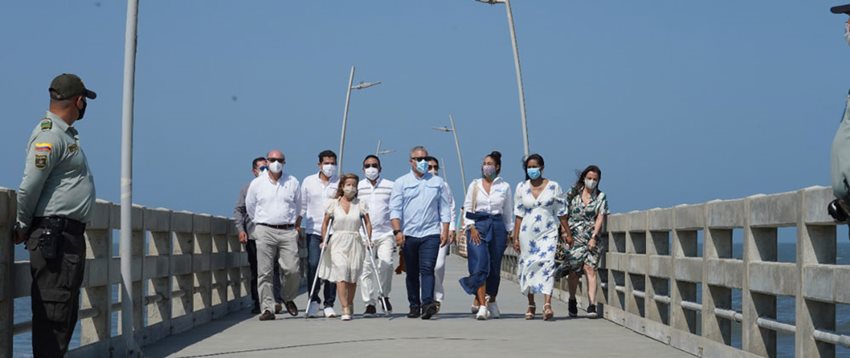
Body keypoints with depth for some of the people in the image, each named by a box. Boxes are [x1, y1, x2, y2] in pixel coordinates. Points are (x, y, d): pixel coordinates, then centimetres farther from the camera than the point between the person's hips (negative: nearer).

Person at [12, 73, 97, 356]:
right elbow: (28, 187, -18)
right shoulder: (50, 135, -13)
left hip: (70, 236, 10)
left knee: (66, 313, 14)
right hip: (54, 237, -10)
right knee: (53, 313, -10)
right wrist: (24, 227, -6)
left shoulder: (66, 134, 19)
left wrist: (26, 227, 18)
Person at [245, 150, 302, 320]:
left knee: (292, 269, -7)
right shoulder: (257, 183, 7)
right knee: (264, 272, -5)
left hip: (288, 231, 1)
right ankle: (267, 308, -1)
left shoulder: (293, 182, 9)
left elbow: (298, 207, 21)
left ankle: (288, 298, 19)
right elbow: (250, 207, 18)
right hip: (265, 231, 0)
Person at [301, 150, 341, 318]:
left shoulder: (340, 183, 7)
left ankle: (329, 305, 8)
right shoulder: (308, 182, 10)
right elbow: (302, 206, 13)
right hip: (314, 230, 0)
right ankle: (313, 300, 4)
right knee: (313, 264, -10)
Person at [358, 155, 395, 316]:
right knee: (366, 270, -3)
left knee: (386, 263, -19)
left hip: (385, 233, -1)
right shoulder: (357, 187, 10)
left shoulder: (390, 186, 8)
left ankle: (384, 295, 4)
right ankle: (370, 304, 4)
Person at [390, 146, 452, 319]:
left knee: (427, 269, -14)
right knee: (412, 272, 6)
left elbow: (444, 209, 11)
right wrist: (397, 231, -11)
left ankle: (427, 303, -24)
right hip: (408, 234, 1)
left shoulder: (437, 182, 12)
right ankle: (414, 306, 13)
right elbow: (395, 209, 1)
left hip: (431, 233, -1)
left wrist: (445, 231, 1)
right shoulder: (401, 183, 7)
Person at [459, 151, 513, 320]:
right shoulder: (475, 185, 7)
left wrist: (508, 233, 9)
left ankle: (491, 302, 20)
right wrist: (471, 227, -6)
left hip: (497, 226, 1)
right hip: (477, 225, -1)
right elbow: (467, 208, 6)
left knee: (494, 267, 4)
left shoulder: (504, 187, 8)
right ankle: (482, 306, -17)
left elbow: (508, 212, 12)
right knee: (480, 265, -13)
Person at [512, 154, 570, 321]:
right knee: (528, 267, 6)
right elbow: (519, 215, 7)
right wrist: (515, 237, 4)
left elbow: (561, 212, 6)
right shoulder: (521, 187, 7)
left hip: (548, 233, -2)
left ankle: (547, 305, -26)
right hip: (527, 234, 3)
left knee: (547, 265, -17)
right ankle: (531, 305, 20)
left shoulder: (553, 187, 2)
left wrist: (567, 233, 6)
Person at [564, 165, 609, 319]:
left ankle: (592, 305, -15)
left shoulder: (601, 197, 6)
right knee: (574, 270, 0)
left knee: (590, 269, -11)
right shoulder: (573, 193, 9)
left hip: (592, 238, -1)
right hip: (574, 236, 1)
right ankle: (572, 301, 22)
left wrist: (594, 237, -12)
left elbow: (600, 218, -2)